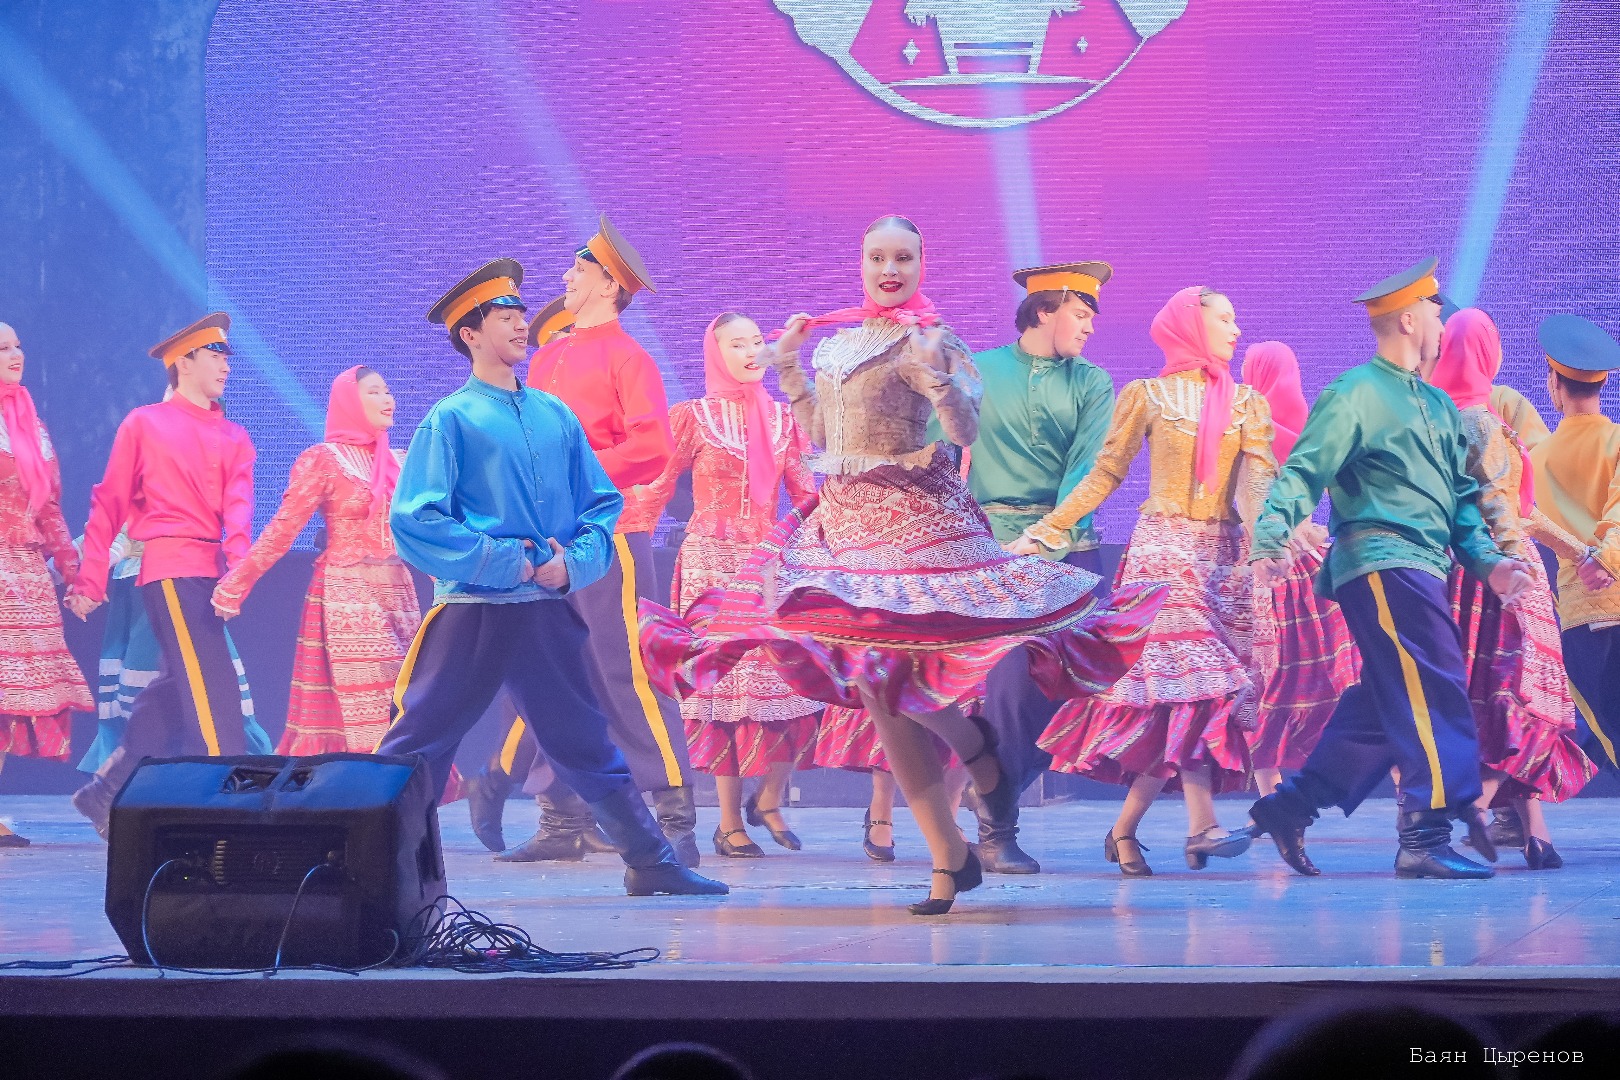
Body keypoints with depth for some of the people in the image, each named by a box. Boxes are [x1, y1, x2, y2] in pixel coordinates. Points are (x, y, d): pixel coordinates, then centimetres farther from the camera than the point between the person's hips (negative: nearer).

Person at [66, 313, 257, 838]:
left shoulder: (234, 437, 15)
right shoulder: (143, 424, 4)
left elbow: (238, 505, -1)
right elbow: (109, 505, 5)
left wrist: (237, 571, -19)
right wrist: (90, 581, 0)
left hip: (211, 573, 6)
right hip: (170, 570, -6)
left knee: (174, 692, 10)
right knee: (213, 692, -13)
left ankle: (105, 793, 22)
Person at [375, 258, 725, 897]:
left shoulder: (555, 414, 10)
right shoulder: (451, 419, -3)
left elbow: (602, 503, 12)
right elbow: (413, 521, -9)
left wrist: (573, 562, -7)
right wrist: (505, 561, -13)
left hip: (548, 610, 4)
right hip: (470, 609, -4)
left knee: (585, 741, 12)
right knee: (420, 741, -3)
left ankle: (651, 863, 18)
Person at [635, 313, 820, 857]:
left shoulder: (782, 418, 12)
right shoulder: (694, 416, 1)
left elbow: (804, 492, 12)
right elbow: (656, 489, 0)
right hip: (713, 562, -3)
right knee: (724, 680, -3)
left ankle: (770, 798, 11)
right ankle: (729, 823, 5)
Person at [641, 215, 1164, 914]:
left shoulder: (928, 340, -5)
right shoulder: (837, 339, 15)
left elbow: (966, 432, -15)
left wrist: (938, 375, -29)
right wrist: (787, 364, 16)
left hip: (915, 520, -7)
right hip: (844, 522, 7)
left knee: (886, 666, -17)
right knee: (878, 696, 3)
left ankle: (977, 747, 14)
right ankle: (949, 857, 8)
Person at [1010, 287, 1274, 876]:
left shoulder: (1246, 405, 12)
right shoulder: (1146, 396, 4)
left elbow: (1259, 484, 1)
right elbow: (1105, 475, 4)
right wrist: (1044, 531, -2)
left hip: (1223, 556, 4)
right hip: (1164, 547, -4)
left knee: (1175, 690, -2)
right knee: (1187, 672, -17)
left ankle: (1125, 829, 6)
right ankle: (1202, 825, -24)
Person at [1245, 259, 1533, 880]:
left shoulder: (1438, 405, 21)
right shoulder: (1357, 393, -6)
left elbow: (1459, 496, 23)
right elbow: (1304, 471, -15)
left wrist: (1486, 560, 11)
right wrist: (1270, 537, -29)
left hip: (1418, 569, 9)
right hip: (1382, 564, -9)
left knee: (1386, 704, 11)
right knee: (1434, 694, -11)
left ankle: (1291, 806, 16)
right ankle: (1426, 839, -9)